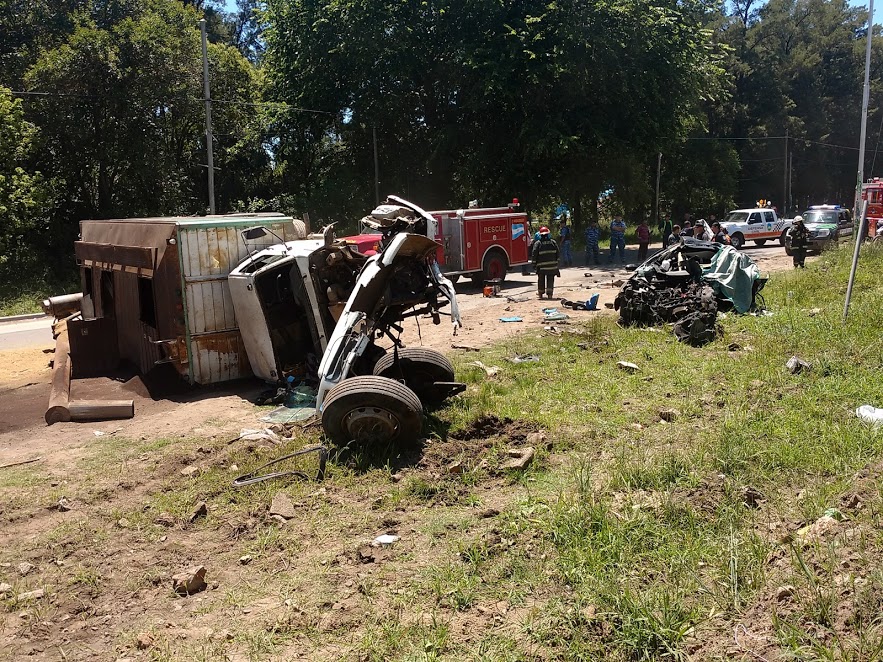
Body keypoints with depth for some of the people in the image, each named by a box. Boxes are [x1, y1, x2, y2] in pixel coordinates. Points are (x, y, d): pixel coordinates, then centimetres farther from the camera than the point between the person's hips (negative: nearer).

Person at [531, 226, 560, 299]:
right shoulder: (553, 242, 5)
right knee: (550, 280, 7)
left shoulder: (537, 243, -5)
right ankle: (549, 293, 2)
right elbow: (557, 254, 8)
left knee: (541, 280, 10)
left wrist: (534, 264, 1)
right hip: (552, 265, 2)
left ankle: (540, 293, 17)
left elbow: (534, 255, -7)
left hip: (541, 266, -2)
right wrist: (556, 263, 15)